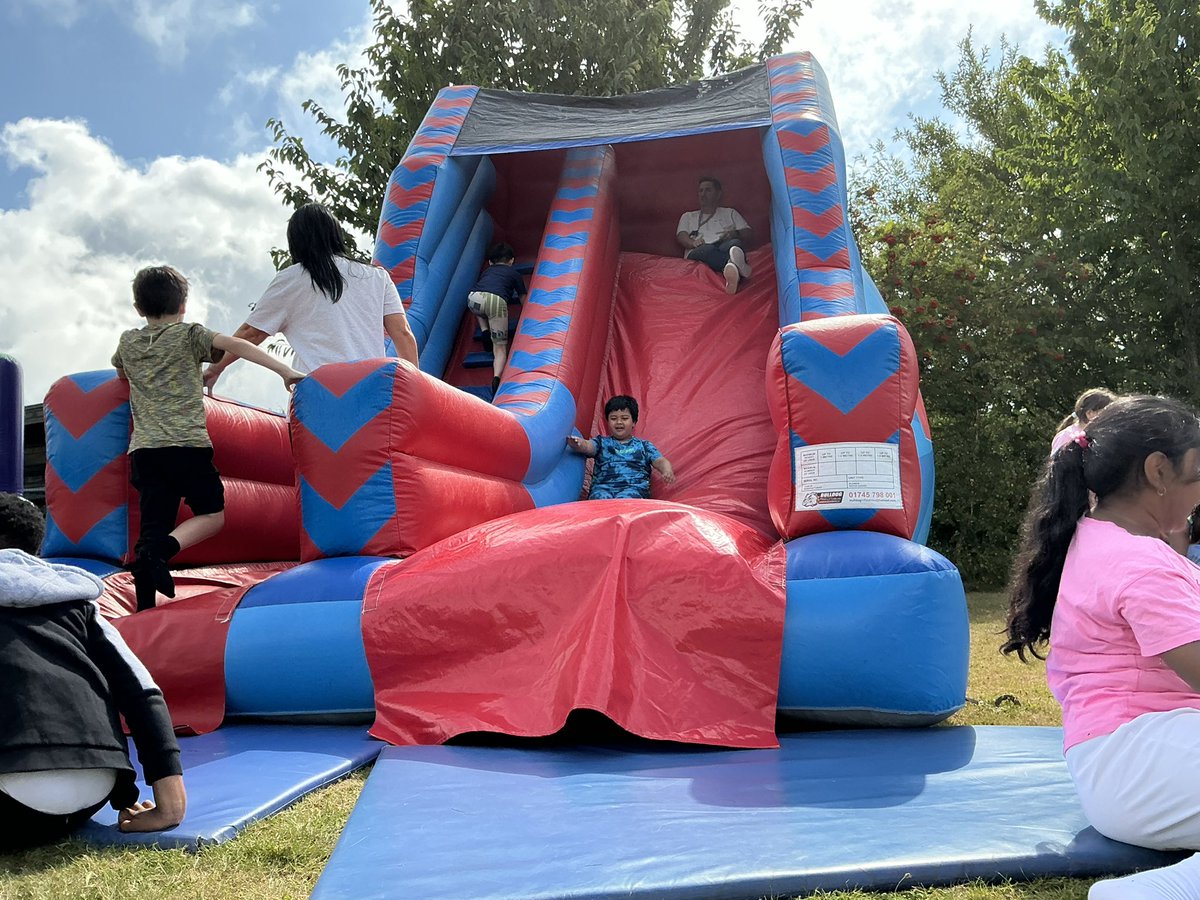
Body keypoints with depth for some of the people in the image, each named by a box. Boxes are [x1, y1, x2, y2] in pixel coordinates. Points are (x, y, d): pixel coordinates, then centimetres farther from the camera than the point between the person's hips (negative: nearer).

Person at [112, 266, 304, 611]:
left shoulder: (128, 341, 20)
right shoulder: (189, 334, 7)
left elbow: (121, 372, 42)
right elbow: (236, 345, -9)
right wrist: (285, 370, -11)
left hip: (144, 450, 4)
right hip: (186, 443, -4)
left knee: (154, 525, 6)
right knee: (213, 514, 7)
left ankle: (145, 608, -2)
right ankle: (160, 549, -19)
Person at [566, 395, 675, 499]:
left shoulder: (643, 445, 23)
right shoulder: (602, 442, 23)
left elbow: (660, 461, 11)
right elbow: (587, 446, 3)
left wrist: (667, 471, -15)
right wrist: (578, 444, -24)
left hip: (634, 487, -1)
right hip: (603, 486, 1)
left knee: (626, 498, -38)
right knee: (600, 498, -37)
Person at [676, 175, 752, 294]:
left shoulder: (730, 213, 33)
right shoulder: (688, 216, 33)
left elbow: (746, 233, 20)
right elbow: (681, 236, 13)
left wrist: (735, 234, -6)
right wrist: (693, 243, -11)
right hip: (697, 253, -1)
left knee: (735, 243, -37)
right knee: (708, 249, -39)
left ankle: (732, 267, -72)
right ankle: (738, 266, -67)